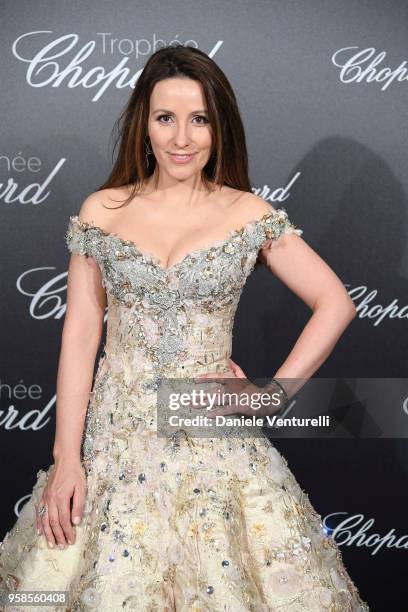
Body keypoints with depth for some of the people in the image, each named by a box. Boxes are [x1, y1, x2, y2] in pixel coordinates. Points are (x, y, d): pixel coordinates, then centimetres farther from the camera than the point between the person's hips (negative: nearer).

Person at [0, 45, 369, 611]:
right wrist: (66, 457, -4)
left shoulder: (250, 214, -2)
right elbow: (79, 334, 0)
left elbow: (336, 303, 1)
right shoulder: (101, 211, 1)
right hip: (116, 432, 1)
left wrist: (272, 394, -5)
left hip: (214, 437, 0)